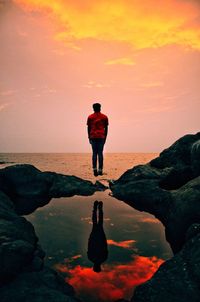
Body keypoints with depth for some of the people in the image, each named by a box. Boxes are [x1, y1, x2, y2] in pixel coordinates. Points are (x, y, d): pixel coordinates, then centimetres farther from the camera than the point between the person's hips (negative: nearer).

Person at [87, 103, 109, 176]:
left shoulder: (90, 117, 6)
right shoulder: (104, 117, 6)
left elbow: (88, 128, 6)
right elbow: (106, 128, 6)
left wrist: (89, 138, 13)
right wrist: (105, 138, 13)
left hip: (93, 137, 0)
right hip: (101, 137, 0)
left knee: (94, 153, 5)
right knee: (100, 153, 2)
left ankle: (95, 169, -7)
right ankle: (100, 170, -1)